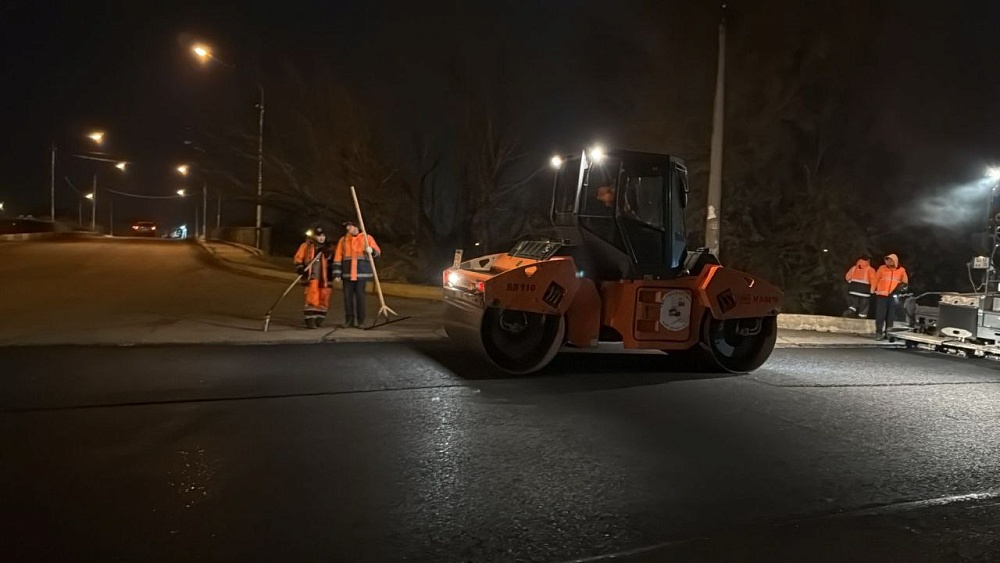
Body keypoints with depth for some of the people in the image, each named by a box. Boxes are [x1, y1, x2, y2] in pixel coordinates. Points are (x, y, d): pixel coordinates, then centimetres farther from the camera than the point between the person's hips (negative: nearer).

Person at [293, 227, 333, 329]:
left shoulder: (327, 248, 14)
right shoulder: (306, 246, 4)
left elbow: (331, 261, 18)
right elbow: (298, 258, 4)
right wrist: (300, 268, -7)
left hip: (324, 277, 4)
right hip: (312, 276, -4)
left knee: (324, 298, 5)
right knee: (312, 297, -13)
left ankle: (319, 319, 18)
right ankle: (310, 320, -12)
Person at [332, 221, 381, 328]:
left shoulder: (367, 238, 5)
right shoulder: (343, 240, 11)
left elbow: (378, 252, 1)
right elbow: (338, 257, 8)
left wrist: (371, 250, -23)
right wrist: (337, 273, 1)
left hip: (362, 272, -2)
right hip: (347, 273, 3)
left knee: (360, 295, -2)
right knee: (347, 296, 3)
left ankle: (360, 320, 6)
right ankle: (349, 320, 13)